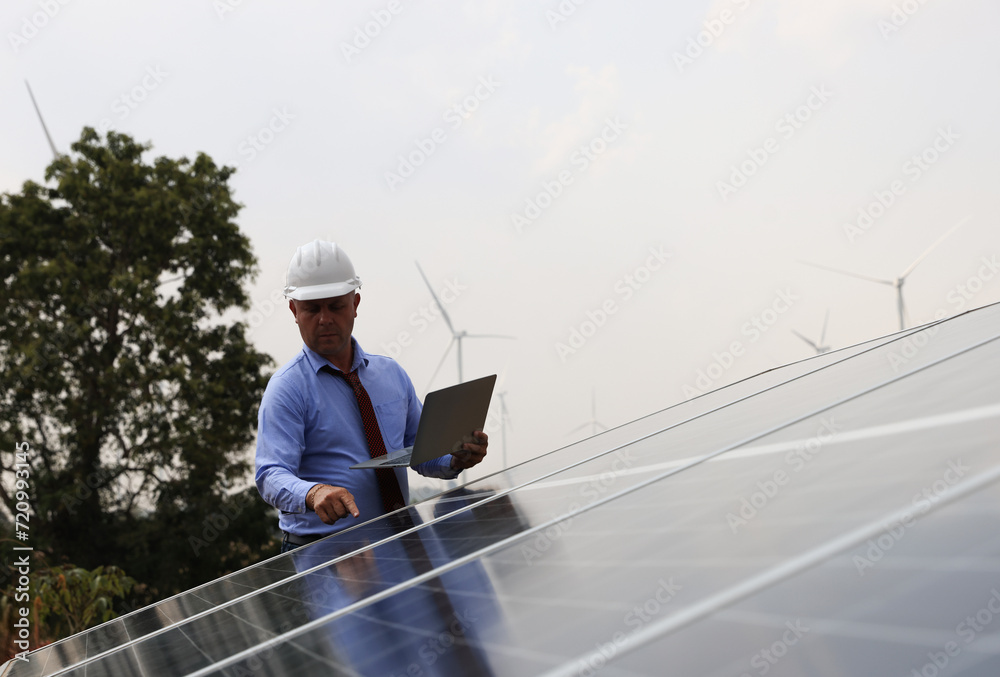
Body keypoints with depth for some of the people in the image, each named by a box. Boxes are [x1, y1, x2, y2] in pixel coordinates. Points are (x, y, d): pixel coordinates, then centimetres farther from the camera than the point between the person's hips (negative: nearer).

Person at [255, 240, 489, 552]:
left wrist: (458, 458, 0)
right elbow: (271, 474, -13)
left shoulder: (391, 373, 14)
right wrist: (314, 493, -34)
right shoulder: (288, 388, -2)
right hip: (321, 552, -4)